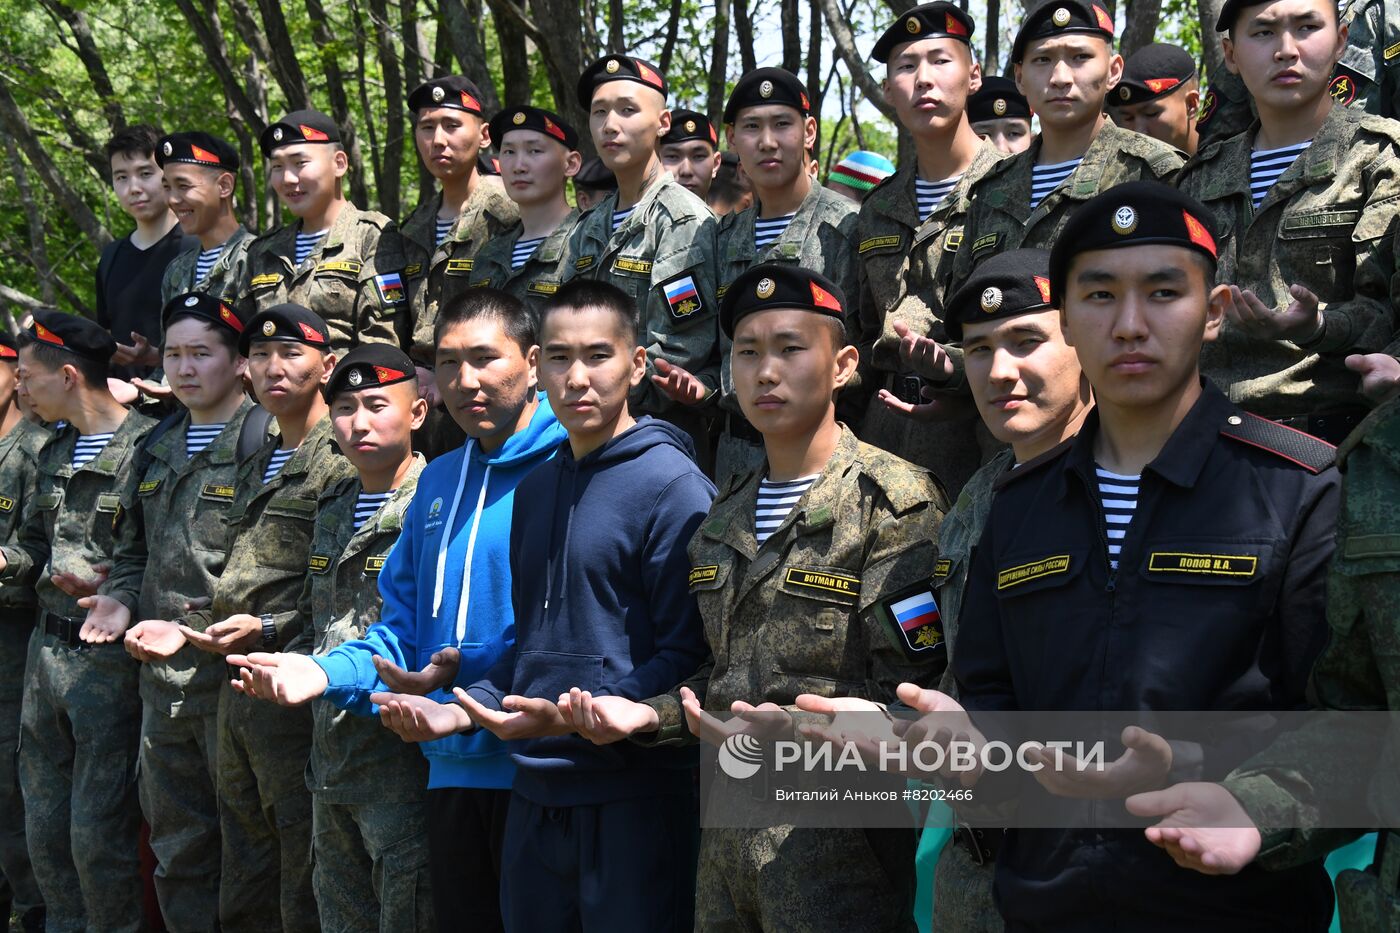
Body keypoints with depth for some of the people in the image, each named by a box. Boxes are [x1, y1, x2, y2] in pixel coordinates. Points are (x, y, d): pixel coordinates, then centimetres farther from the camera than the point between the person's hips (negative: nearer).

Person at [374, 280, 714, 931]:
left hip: (633, 797, -7)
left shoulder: (673, 485, -10)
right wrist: (464, 709, 5)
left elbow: (690, 655, -15)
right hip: (536, 795, 7)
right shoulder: (535, 490, 14)